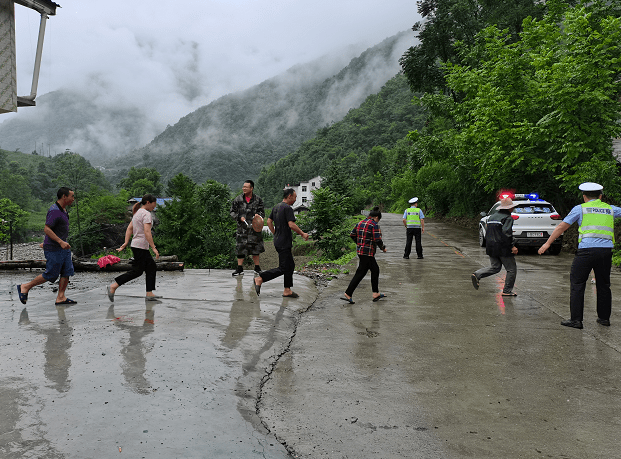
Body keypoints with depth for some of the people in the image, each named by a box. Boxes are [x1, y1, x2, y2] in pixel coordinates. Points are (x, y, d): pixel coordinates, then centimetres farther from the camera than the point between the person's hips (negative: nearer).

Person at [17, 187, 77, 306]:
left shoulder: (63, 210, 12)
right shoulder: (54, 211, -19)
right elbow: (46, 229, -25)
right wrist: (60, 242, -29)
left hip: (63, 247, 10)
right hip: (53, 248, -10)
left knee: (67, 271, 3)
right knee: (51, 275, -1)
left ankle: (60, 297, 6)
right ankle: (25, 287, 15)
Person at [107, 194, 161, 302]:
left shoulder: (138, 212, 17)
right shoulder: (146, 214, -13)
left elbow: (129, 229, 14)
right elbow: (147, 232, -23)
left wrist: (126, 243, 11)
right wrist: (154, 248, -25)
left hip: (136, 245, 10)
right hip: (140, 246, -10)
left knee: (152, 267, 11)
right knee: (137, 271, -6)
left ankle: (149, 294, 11)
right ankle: (113, 286, -6)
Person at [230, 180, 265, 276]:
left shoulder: (258, 200, 3)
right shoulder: (238, 199, 3)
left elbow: (262, 212, 9)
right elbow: (232, 212, 8)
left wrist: (258, 215, -13)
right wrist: (239, 217, -9)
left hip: (254, 227, 0)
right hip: (242, 228, 0)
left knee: (256, 247, 8)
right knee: (241, 247, -1)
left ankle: (257, 268, 21)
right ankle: (239, 268, 7)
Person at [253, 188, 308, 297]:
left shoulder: (276, 207, 13)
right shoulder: (287, 208, -15)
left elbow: (269, 221, 17)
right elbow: (291, 225, -22)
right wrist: (302, 234, -11)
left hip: (278, 241, 10)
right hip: (284, 243, -10)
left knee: (290, 265, 14)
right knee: (283, 268, -6)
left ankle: (287, 290, 15)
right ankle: (260, 278, -8)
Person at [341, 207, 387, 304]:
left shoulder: (360, 223, 10)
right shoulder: (374, 225, -13)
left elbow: (352, 235, 15)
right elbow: (377, 240, -18)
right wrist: (383, 248, -1)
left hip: (360, 250, 9)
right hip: (367, 253, -9)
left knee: (375, 270, 19)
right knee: (360, 273, -4)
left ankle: (376, 294, 24)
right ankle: (348, 294, -2)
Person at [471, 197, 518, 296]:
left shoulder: (492, 216, 13)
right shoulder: (508, 218, -12)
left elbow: (487, 234, 16)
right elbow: (506, 233, -24)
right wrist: (512, 246, -21)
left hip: (491, 247, 8)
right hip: (503, 248, -8)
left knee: (495, 267, 16)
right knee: (512, 269, 6)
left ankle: (477, 275, -4)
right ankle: (507, 291, 7)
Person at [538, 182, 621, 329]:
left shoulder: (580, 208, 7)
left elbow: (562, 226, 6)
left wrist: (547, 243, 10)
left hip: (587, 249, -4)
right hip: (606, 250, 4)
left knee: (577, 284, 1)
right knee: (603, 285, 16)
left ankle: (576, 319, -1)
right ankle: (604, 317, 24)